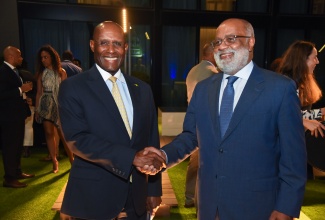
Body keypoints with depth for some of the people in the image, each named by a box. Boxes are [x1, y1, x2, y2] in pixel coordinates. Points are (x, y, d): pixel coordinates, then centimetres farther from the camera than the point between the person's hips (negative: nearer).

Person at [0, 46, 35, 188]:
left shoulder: (12, 70, 13)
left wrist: (24, 89, 5)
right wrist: (21, 89, -25)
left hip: (17, 114, 10)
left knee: (17, 145, 18)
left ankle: (17, 172, 31)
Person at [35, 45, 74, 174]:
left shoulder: (61, 72, 1)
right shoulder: (41, 73, 9)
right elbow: (39, 92, 8)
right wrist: (36, 109, 5)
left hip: (58, 105, -3)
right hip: (45, 105, 3)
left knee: (62, 133, -4)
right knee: (49, 133, 3)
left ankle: (71, 158, 13)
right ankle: (54, 161, 13)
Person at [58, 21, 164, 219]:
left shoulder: (142, 89, 4)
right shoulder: (73, 88, -8)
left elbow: (152, 141, 6)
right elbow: (77, 139, -18)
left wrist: (154, 189, 7)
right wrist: (132, 157, -26)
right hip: (93, 195, -3)